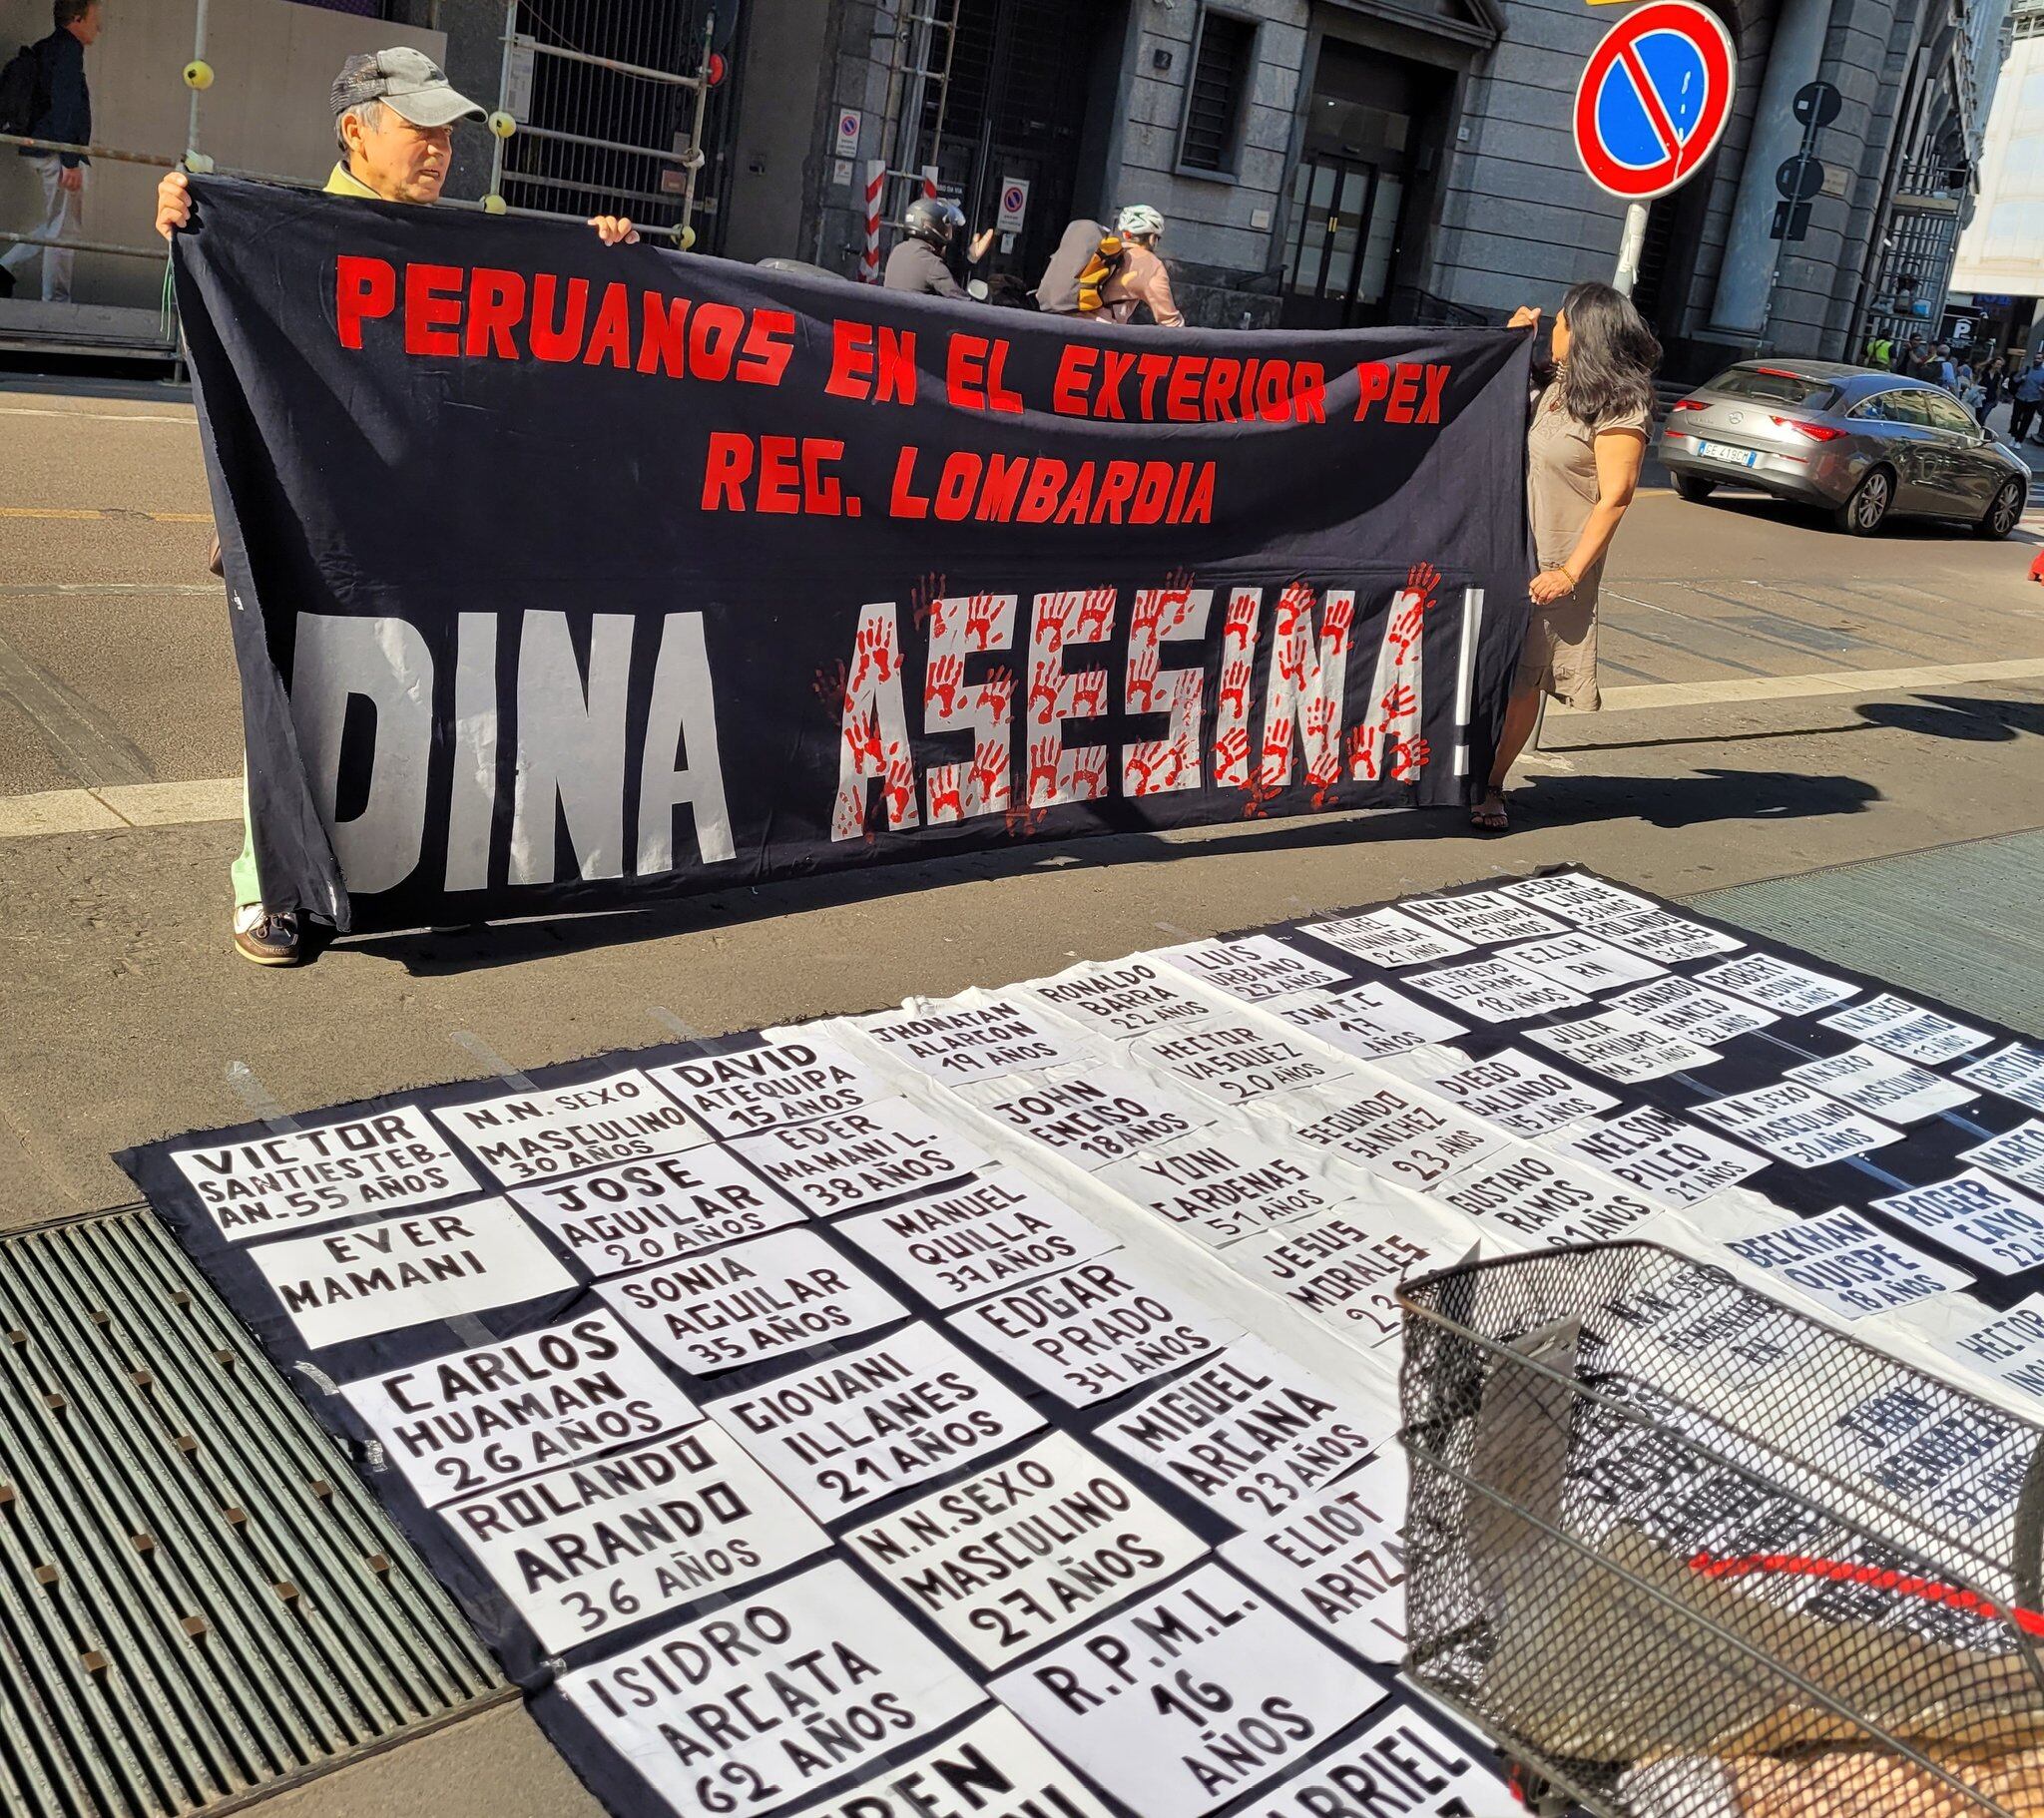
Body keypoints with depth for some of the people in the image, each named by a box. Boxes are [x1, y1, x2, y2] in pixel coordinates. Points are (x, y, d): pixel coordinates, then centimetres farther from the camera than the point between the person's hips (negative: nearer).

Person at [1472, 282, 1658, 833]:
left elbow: (1615, 497, -17)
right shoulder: (1560, 388, 11)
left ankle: (1491, 787, 9)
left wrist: (1571, 571, -22)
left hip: (1548, 567, -7)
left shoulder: (1620, 408, -13)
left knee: (1521, 681, 0)